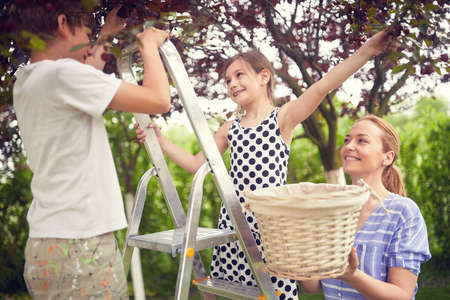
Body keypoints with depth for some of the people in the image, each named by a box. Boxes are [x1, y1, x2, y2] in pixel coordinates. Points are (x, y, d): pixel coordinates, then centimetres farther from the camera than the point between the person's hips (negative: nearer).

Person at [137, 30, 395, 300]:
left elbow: (323, 86, -15)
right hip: (233, 224, 5)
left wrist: (367, 49, -25)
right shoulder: (230, 130, 13)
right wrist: (160, 140, 16)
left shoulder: (282, 118, -2)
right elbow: (196, 164, 20)